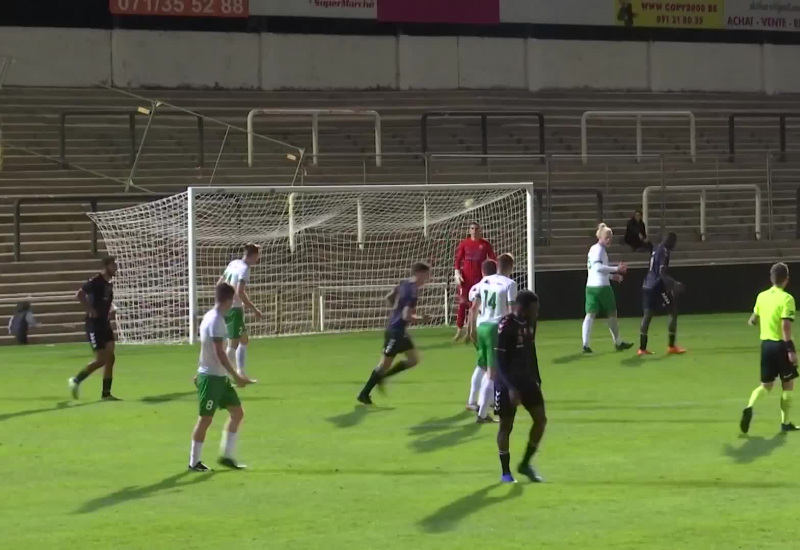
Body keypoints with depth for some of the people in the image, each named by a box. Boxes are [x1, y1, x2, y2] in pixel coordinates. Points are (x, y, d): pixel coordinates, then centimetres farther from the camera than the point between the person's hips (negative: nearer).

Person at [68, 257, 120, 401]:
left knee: (110, 358, 2)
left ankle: (106, 394, 6)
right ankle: (76, 380, 10)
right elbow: (79, 295, -22)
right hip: (94, 324, -8)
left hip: (105, 324, 8)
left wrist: (111, 310, 8)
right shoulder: (96, 281, -16)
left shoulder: (110, 283, 10)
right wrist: (90, 310, -21)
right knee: (101, 360, -8)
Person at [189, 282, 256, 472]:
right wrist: (236, 377, -19)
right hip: (211, 377, -10)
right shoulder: (216, 321, -18)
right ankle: (194, 462, 6)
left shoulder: (210, 317, 11)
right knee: (206, 418, -3)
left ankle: (227, 456, 13)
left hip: (220, 377, 10)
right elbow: (219, 353, -22)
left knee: (237, 412, 9)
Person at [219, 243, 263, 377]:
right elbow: (240, 292, -25)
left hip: (226, 308, 9)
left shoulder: (234, 264, 10)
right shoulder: (244, 269, -15)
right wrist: (253, 309, -20)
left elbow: (219, 283, 16)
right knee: (233, 344, -4)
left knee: (244, 340, 19)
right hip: (234, 309, -9)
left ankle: (241, 374, 21)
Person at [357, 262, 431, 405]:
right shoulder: (413, 291, -23)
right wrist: (421, 318, -11)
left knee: (414, 359, 14)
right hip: (395, 330, -9)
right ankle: (364, 394, 11)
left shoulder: (404, 284, 5)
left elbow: (389, 297, 18)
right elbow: (407, 316, -26)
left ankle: (382, 377, 19)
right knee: (385, 364, 1)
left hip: (399, 330, 9)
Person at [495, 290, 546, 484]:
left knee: (541, 419, 2)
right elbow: (500, 361, -20)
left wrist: (537, 379, 16)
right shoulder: (506, 326, -20)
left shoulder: (530, 323, 4)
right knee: (506, 425, 2)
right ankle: (506, 472, 13)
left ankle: (525, 464, 16)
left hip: (527, 379, 7)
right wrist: (511, 387, -25)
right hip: (508, 383, -7)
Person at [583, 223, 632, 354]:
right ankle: (618, 342, 18)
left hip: (591, 286, 8)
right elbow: (598, 266, -24)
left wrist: (612, 276, 23)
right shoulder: (599, 249, -11)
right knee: (612, 313, 7)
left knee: (590, 314, -1)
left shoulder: (593, 249, 18)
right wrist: (616, 269, -22)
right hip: (601, 287, -8)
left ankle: (585, 344, -12)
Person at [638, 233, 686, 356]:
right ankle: (671, 346, 2)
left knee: (647, 315, 9)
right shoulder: (664, 252, -13)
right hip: (658, 286, -9)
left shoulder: (656, 250, 15)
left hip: (648, 286, 9)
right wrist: (674, 284, -25)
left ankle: (642, 348, 7)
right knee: (673, 312, 3)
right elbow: (662, 272, -21)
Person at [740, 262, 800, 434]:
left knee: (766, 385, 11)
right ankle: (785, 423, 14)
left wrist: (752, 321, 43)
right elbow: (785, 325, -22)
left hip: (766, 344, 6)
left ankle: (750, 407, -16)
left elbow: (754, 319, 18)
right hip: (781, 344, -6)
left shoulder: (762, 296, 5)